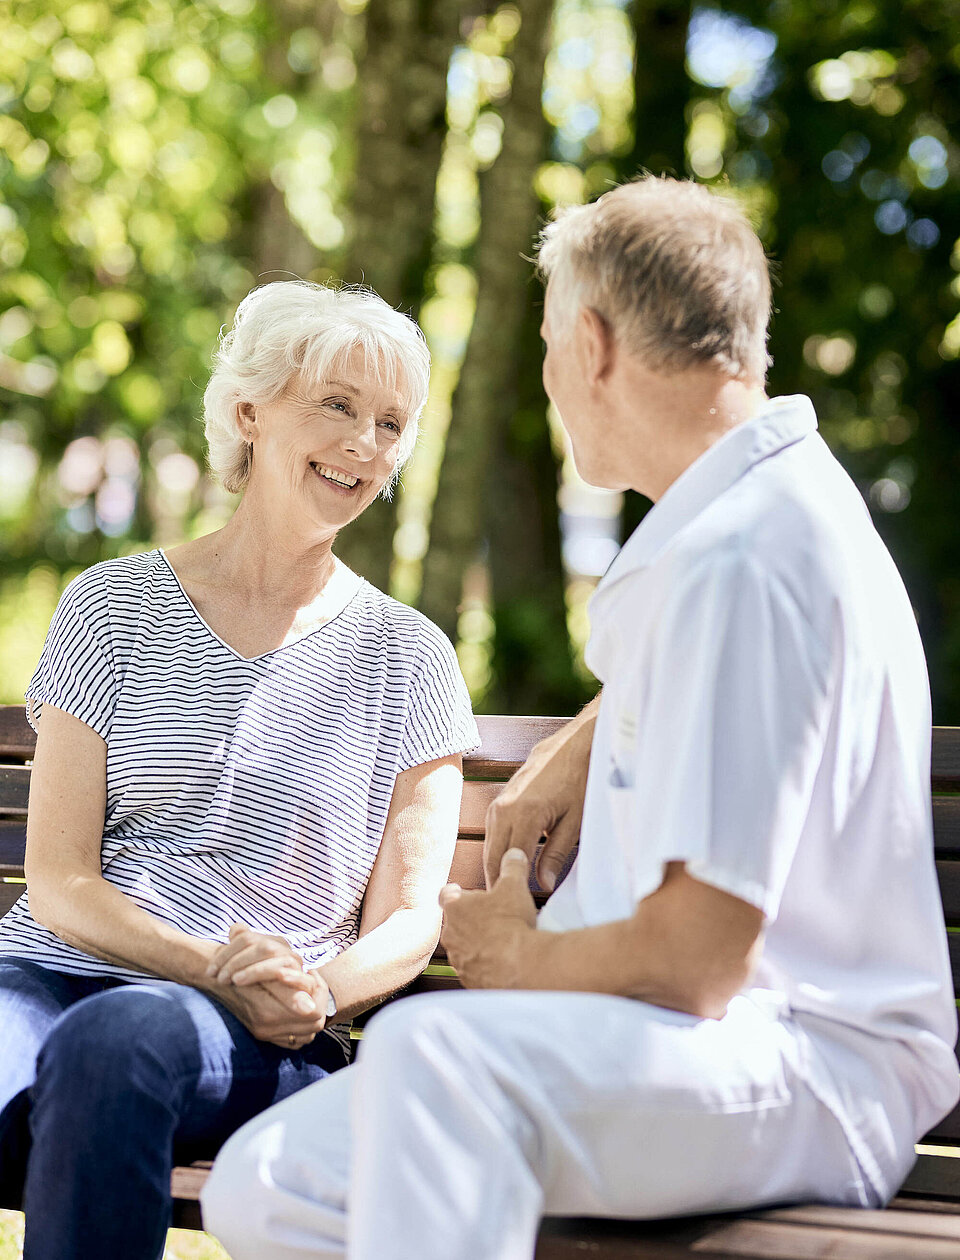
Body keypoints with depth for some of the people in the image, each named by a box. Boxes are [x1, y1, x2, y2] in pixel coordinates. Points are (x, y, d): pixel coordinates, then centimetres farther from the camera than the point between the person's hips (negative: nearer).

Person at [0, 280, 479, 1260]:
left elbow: (409, 918, 9)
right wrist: (215, 969, -13)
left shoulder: (407, 659, 12)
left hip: (267, 1039, 0)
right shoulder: (113, 608, 11)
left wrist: (316, 988, -14)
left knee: (118, 1037, -37)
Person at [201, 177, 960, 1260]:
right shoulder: (741, 509, 17)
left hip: (812, 1070, -10)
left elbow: (692, 958, -24)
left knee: (432, 1046, -39)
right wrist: (577, 753, 27)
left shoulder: (741, 559, -18)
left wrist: (523, 957, -4)